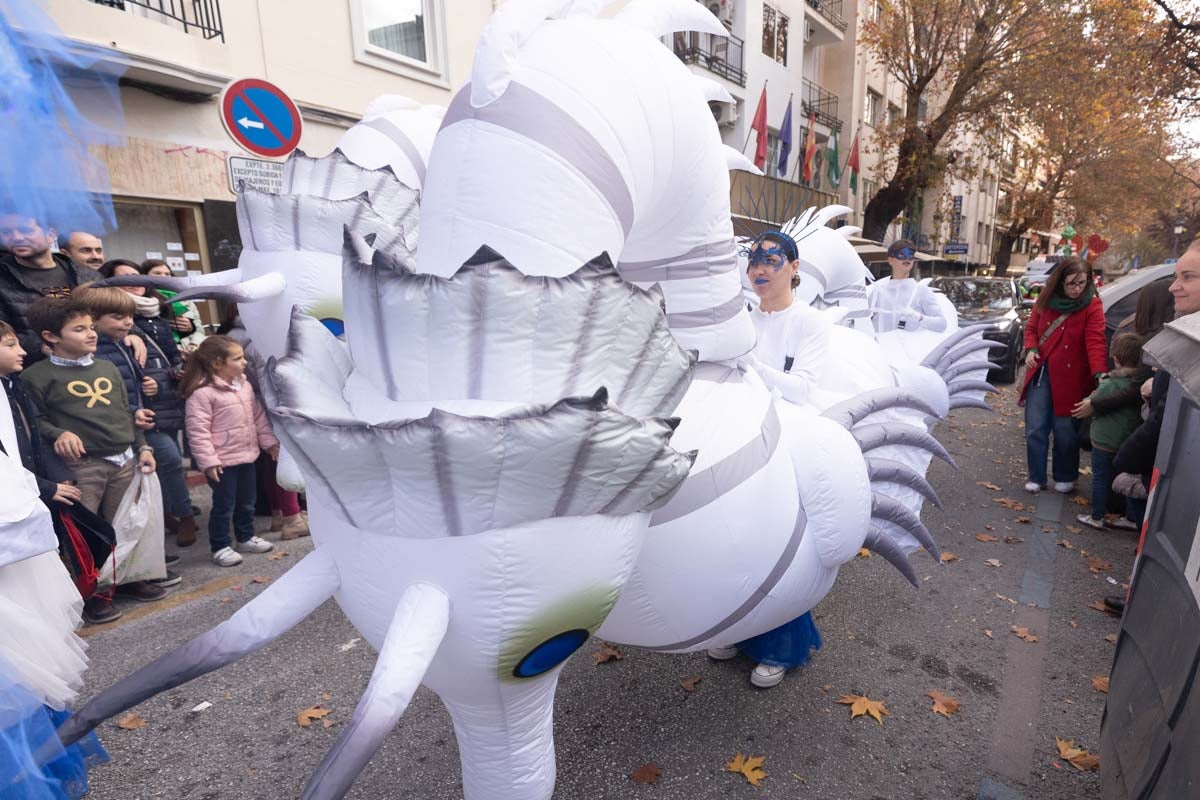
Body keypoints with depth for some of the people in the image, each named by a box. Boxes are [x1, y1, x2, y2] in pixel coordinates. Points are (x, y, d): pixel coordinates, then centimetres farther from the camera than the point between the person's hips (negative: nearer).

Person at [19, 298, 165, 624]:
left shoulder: (107, 367, 14)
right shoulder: (37, 375, -3)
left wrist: (142, 447, 13)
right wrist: (58, 434, -20)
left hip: (125, 460, 5)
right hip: (82, 465, -5)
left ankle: (127, 577, 28)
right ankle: (89, 593, 14)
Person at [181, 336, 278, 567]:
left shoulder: (244, 385, 7)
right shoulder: (202, 393, -18)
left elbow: (258, 416, 14)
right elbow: (197, 430, -18)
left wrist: (269, 441, 13)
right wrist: (208, 461, -19)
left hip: (247, 455, 8)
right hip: (223, 462, -7)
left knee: (247, 502, 19)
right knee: (224, 506, 4)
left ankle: (246, 538, 35)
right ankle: (220, 547, 19)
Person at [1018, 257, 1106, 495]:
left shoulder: (1092, 306, -8)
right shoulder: (1046, 299, 2)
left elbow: (1095, 341, -19)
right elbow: (1031, 327, 13)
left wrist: (1100, 373, -32)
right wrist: (1031, 349, -7)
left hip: (1070, 378, -3)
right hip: (1040, 372, 3)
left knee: (1065, 431, 7)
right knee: (1035, 428, 5)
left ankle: (1065, 478, 26)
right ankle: (1036, 477, 18)